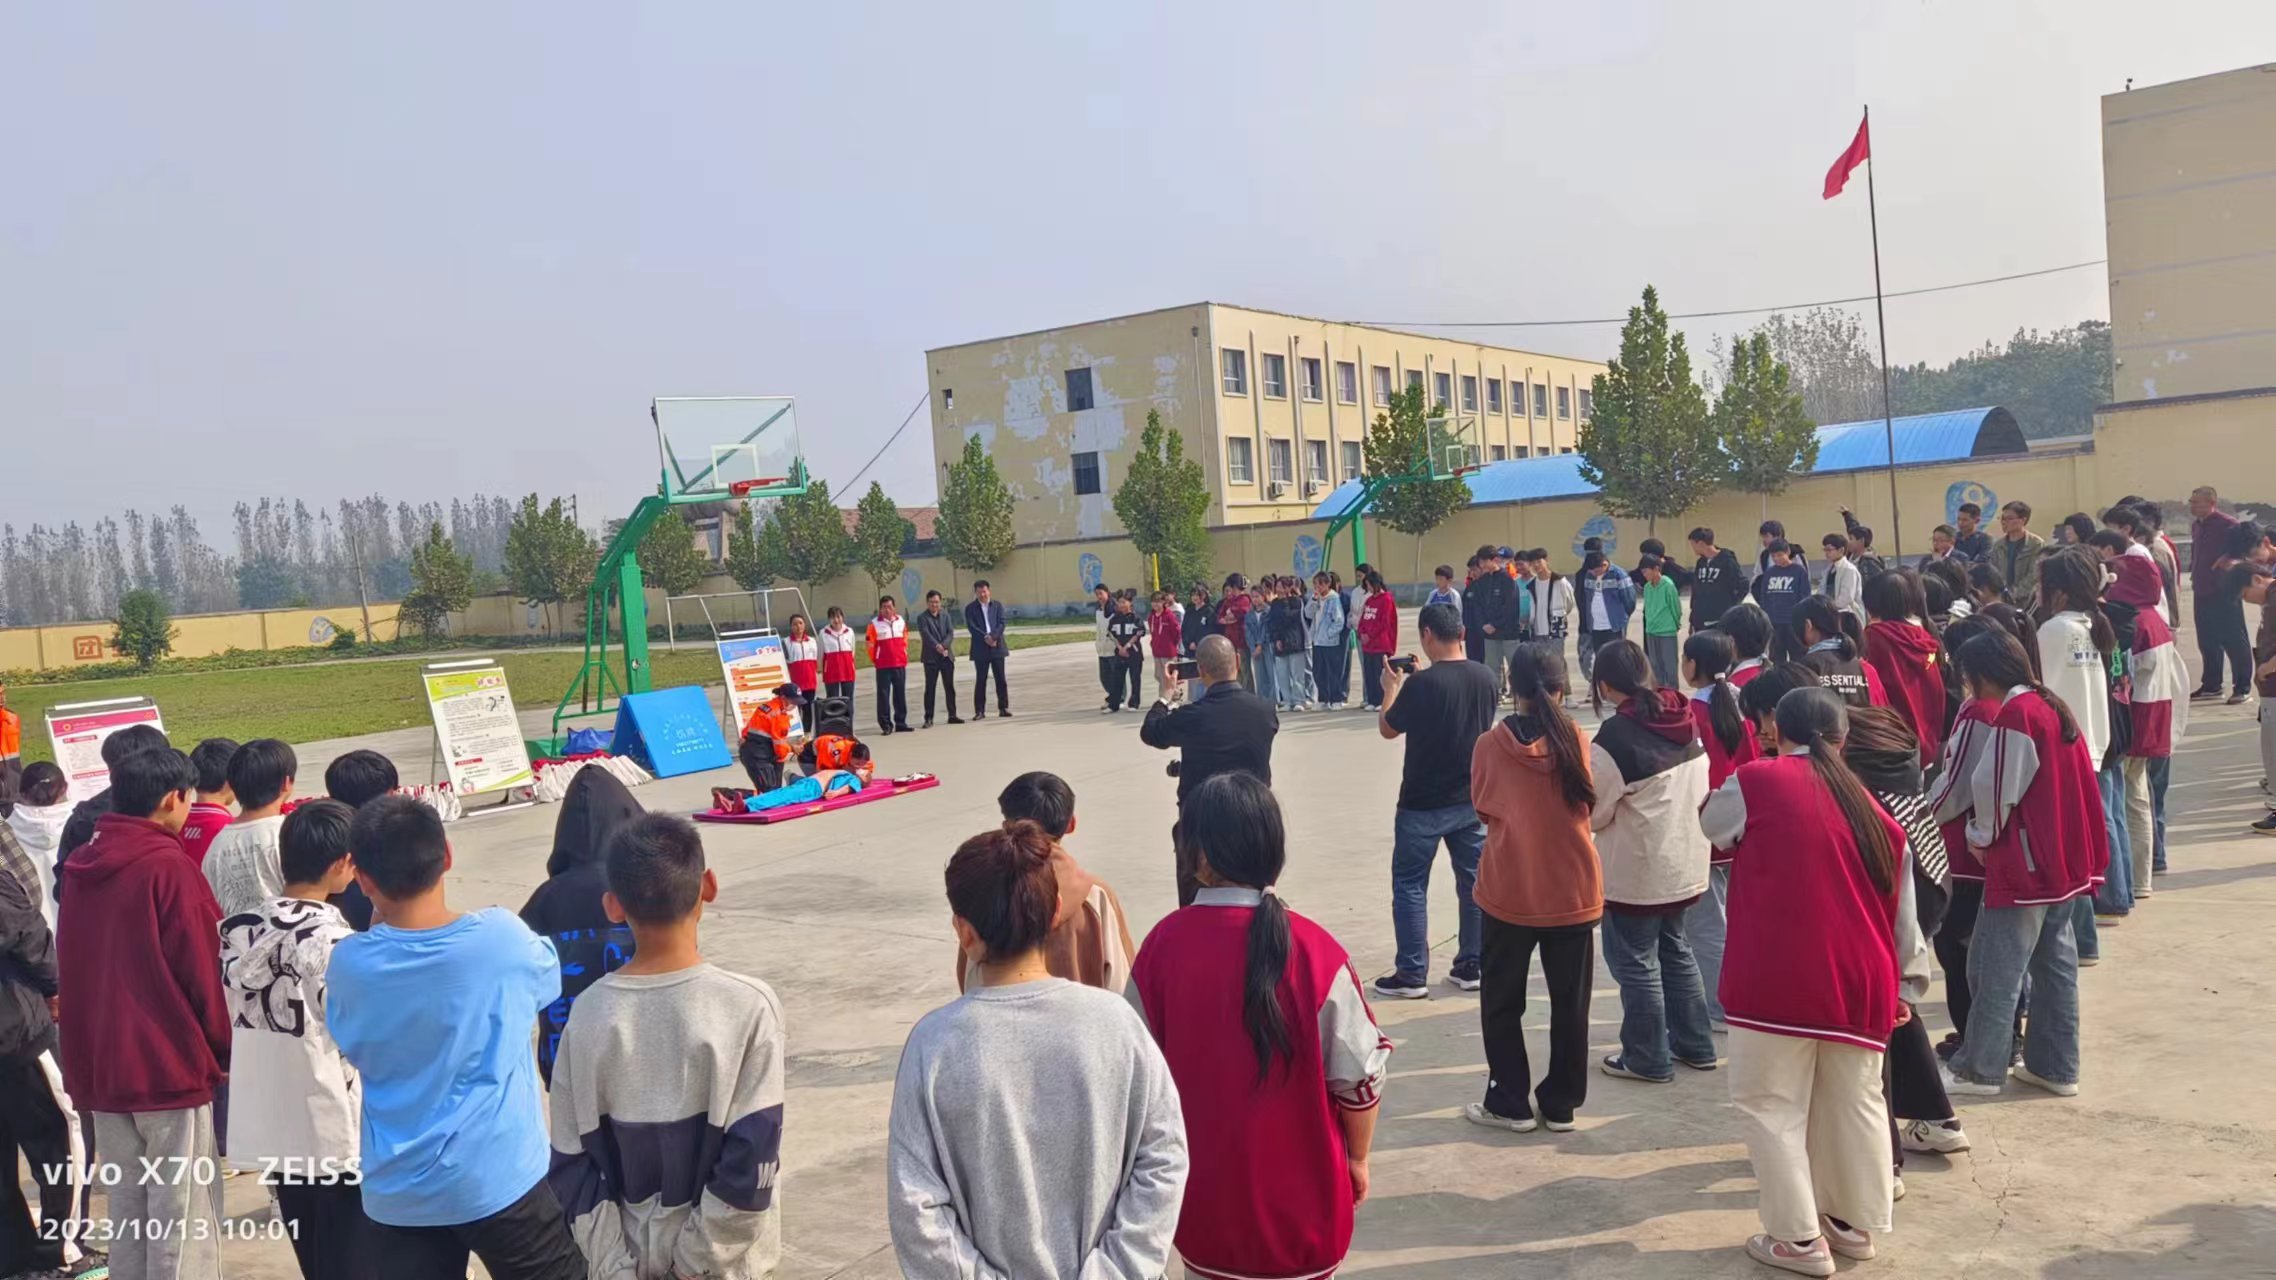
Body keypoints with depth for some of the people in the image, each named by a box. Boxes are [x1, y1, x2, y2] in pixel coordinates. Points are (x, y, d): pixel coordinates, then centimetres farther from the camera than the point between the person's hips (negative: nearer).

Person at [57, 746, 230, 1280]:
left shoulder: (78, 867, 7)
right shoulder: (169, 866, -15)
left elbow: (70, 968, 15)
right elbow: (201, 973, -14)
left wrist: (86, 1058, 21)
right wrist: (223, 1051, -1)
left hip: (100, 1067, 7)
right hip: (171, 1067, -7)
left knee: (125, 1212, 15)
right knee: (183, 1219, 0)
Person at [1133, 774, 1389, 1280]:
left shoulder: (1163, 944, -13)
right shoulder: (1311, 949, -20)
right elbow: (1358, 1075, -12)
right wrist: (1358, 1159, 6)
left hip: (1203, 1184, 2)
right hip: (1298, 1189, -2)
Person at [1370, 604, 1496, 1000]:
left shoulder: (1421, 684, -20)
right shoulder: (1485, 678, -2)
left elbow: (1388, 729, -7)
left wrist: (1391, 688, 10)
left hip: (1424, 803, -5)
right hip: (1473, 799, 5)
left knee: (1409, 885, 6)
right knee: (1475, 881, 13)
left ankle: (1412, 974, 8)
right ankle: (1471, 966, 21)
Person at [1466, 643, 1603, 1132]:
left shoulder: (1489, 745, -10)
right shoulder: (1576, 740, -9)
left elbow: (1483, 808, 2)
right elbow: (1590, 802, 5)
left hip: (1507, 892, -1)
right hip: (1572, 891, 1)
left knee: (1502, 1003, 14)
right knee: (1569, 1004, 14)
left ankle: (1510, 1103, 19)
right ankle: (1561, 1105, 22)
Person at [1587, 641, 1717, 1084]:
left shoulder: (1615, 736, -24)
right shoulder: (1685, 722, -2)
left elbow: (1593, 813, -15)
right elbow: (1700, 788, 9)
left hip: (1636, 871, -7)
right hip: (1686, 861, 7)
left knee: (1635, 961, 8)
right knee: (1674, 949, 23)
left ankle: (1647, 1059, 18)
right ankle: (1695, 1045, 32)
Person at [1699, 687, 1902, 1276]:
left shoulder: (1756, 781, -5)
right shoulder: (1871, 807, 11)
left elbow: (1712, 825, 16)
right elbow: (1897, 911, 16)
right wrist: (1892, 986, 26)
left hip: (1779, 976, -6)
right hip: (1858, 978, 6)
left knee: (1775, 1106, 6)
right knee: (1855, 1103, 19)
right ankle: (1853, 1221, 32)